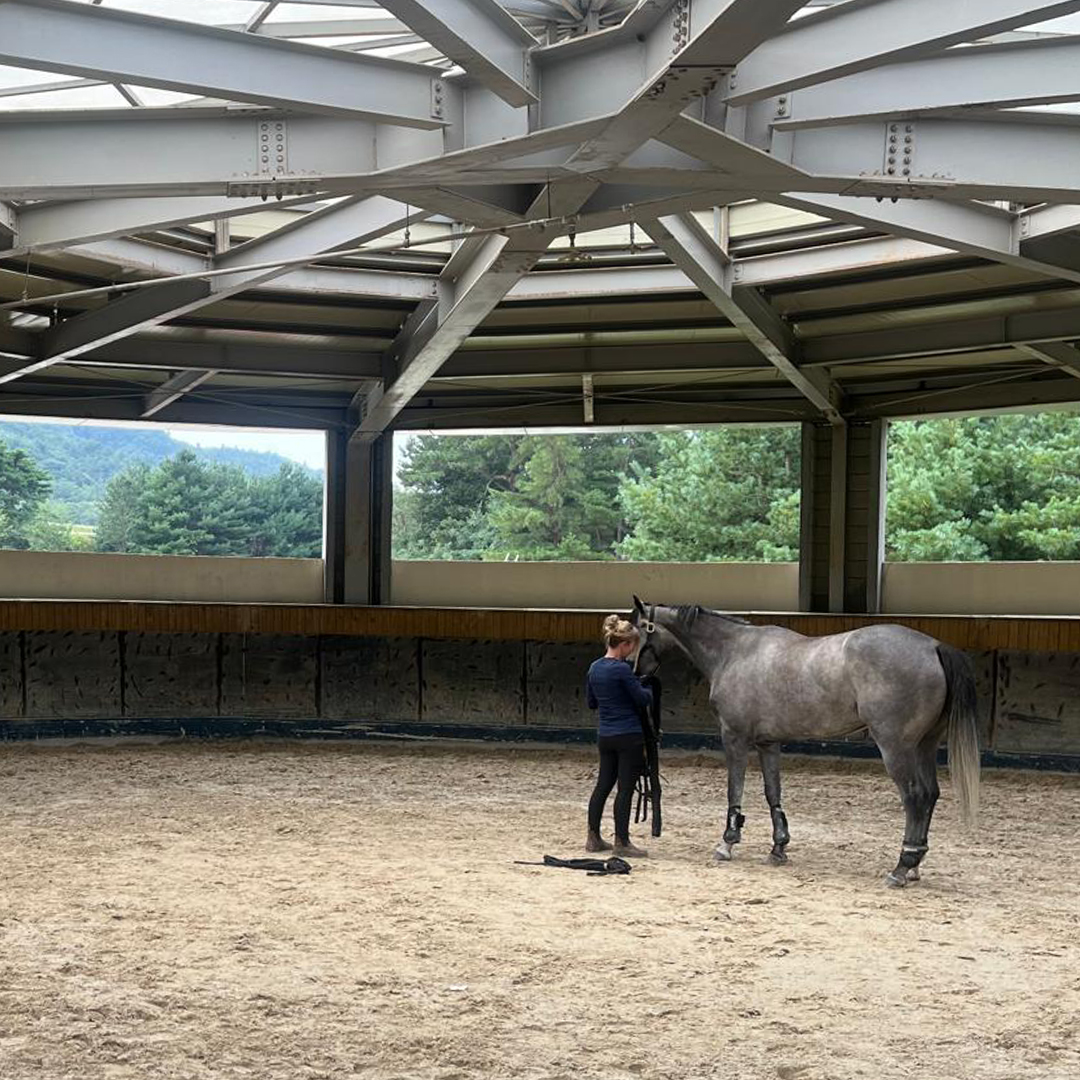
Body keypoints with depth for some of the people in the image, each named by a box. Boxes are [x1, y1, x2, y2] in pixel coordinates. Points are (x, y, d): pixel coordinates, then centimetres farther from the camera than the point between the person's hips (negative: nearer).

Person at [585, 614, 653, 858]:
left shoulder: (595, 668, 5)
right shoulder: (622, 669, -18)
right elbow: (643, 698, -11)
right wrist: (649, 693, 10)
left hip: (604, 735, 8)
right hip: (629, 735, -8)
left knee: (603, 785, 14)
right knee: (626, 788, -1)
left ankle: (593, 838, 19)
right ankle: (621, 842, 3)